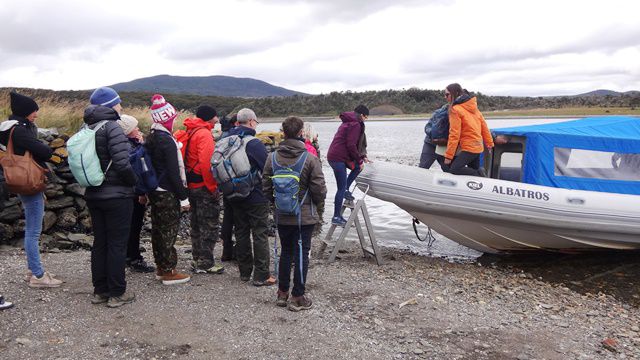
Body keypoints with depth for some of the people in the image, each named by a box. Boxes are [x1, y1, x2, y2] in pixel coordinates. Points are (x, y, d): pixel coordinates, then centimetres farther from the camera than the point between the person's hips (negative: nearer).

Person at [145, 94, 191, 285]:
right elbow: (174, 172, -19)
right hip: (167, 194, -9)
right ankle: (169, 271, 5)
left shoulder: (151, 138, 10)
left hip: (155, 191, 9)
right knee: (169, 230, -2)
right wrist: (183, 197, -15)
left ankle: (160, 267, 25)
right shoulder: (167, 140, -18)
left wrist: (148, 190, 21)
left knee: (158, 228, 14)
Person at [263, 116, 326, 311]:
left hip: (282, 216, 4)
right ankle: (297, 297, 11)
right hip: (305, 215, -4)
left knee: (286, 252, 18)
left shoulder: (272, 158, -3)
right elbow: (319, 188, -13)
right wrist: (319, 204, 7)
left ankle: (282, 293, 26)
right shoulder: (310, 159, -15)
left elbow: (266, 186, 2)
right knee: (301, 254, 5)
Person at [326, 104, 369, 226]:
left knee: (357, 167, 20)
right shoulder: (355, 125, -11)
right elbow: (351, 145, -18)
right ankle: (336, 217, 0)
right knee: (341, 188, -4)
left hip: (334, 156, 9)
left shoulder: (348, 122, 21)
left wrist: (362, 157, 22)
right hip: (338, 159, -9)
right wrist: (359, 160, -6)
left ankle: (346, 190, 13)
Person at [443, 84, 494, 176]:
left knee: (454, 169, -17)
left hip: (468, 147, -9)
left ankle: (480, 174, -15)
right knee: (474, 170, 19)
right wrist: (489, 143, 22)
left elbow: (454, 134, -19)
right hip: (478, 146, 9)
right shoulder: (472, 106, 10)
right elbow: (483, 125, 13)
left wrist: (448, 155, -17)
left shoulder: (455, 109, -14)